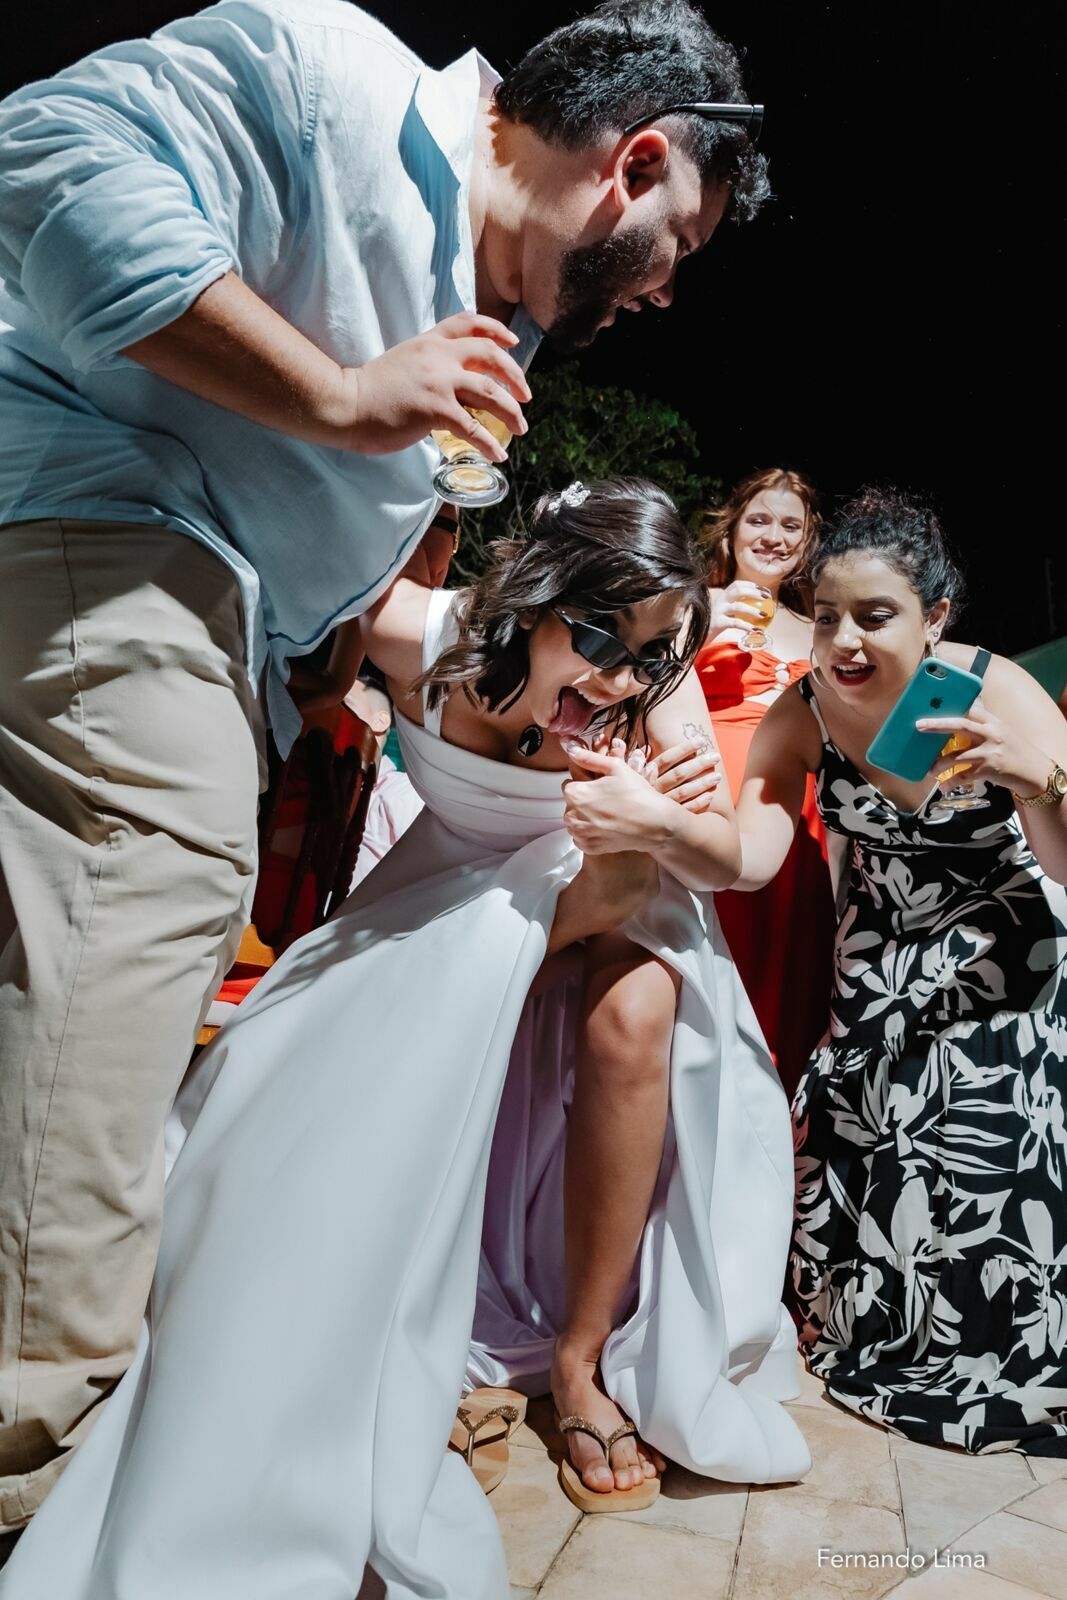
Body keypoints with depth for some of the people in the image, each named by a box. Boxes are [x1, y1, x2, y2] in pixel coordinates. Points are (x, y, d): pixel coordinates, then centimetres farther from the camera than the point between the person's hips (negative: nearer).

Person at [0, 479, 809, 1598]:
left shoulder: (656, 684, -24)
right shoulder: (424, 635, -27)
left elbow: (727, 859, -20)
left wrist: (662, 822, -40)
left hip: (599, 913, 1)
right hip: (455, 907, 0)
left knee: (638, 1024, -28)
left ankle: (587, 1352, -10)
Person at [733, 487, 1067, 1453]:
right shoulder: (806, 708, -15)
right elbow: (751, 858, -25)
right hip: (878, 966, 3)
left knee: (988, 1175, -9)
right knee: (851, 1157, 0)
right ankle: (869, 1319, 31)